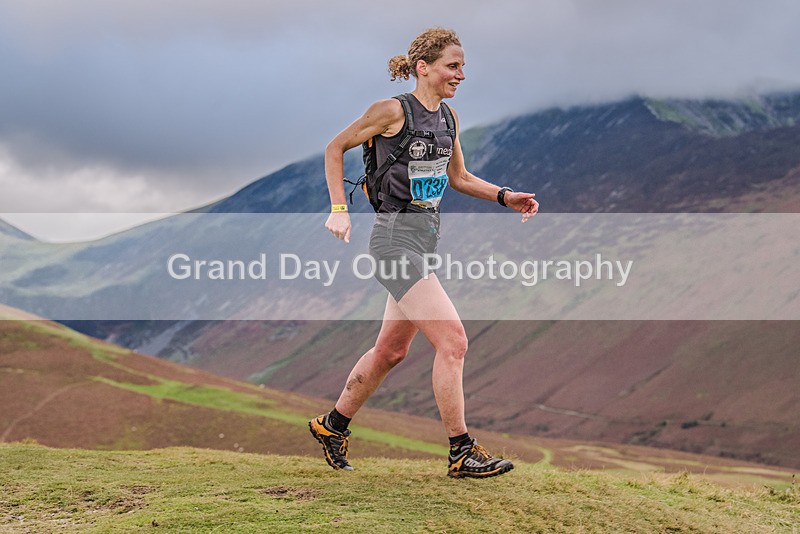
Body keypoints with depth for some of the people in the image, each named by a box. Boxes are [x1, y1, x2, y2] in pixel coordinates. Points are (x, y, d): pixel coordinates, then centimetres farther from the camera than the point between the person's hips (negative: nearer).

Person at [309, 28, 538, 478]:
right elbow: (336, 148, -1)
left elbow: (458, 177, 22)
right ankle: (461, 453, -4)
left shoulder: (448, 116, 10)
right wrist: (340, 209, -8)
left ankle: (332, 425, 33)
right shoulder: (393, 111, -11)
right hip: (396, 239, -9)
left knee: (392, 348, 16)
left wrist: (505, 197, 8)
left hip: (427, 238, 9)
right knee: (452, 339, -14)